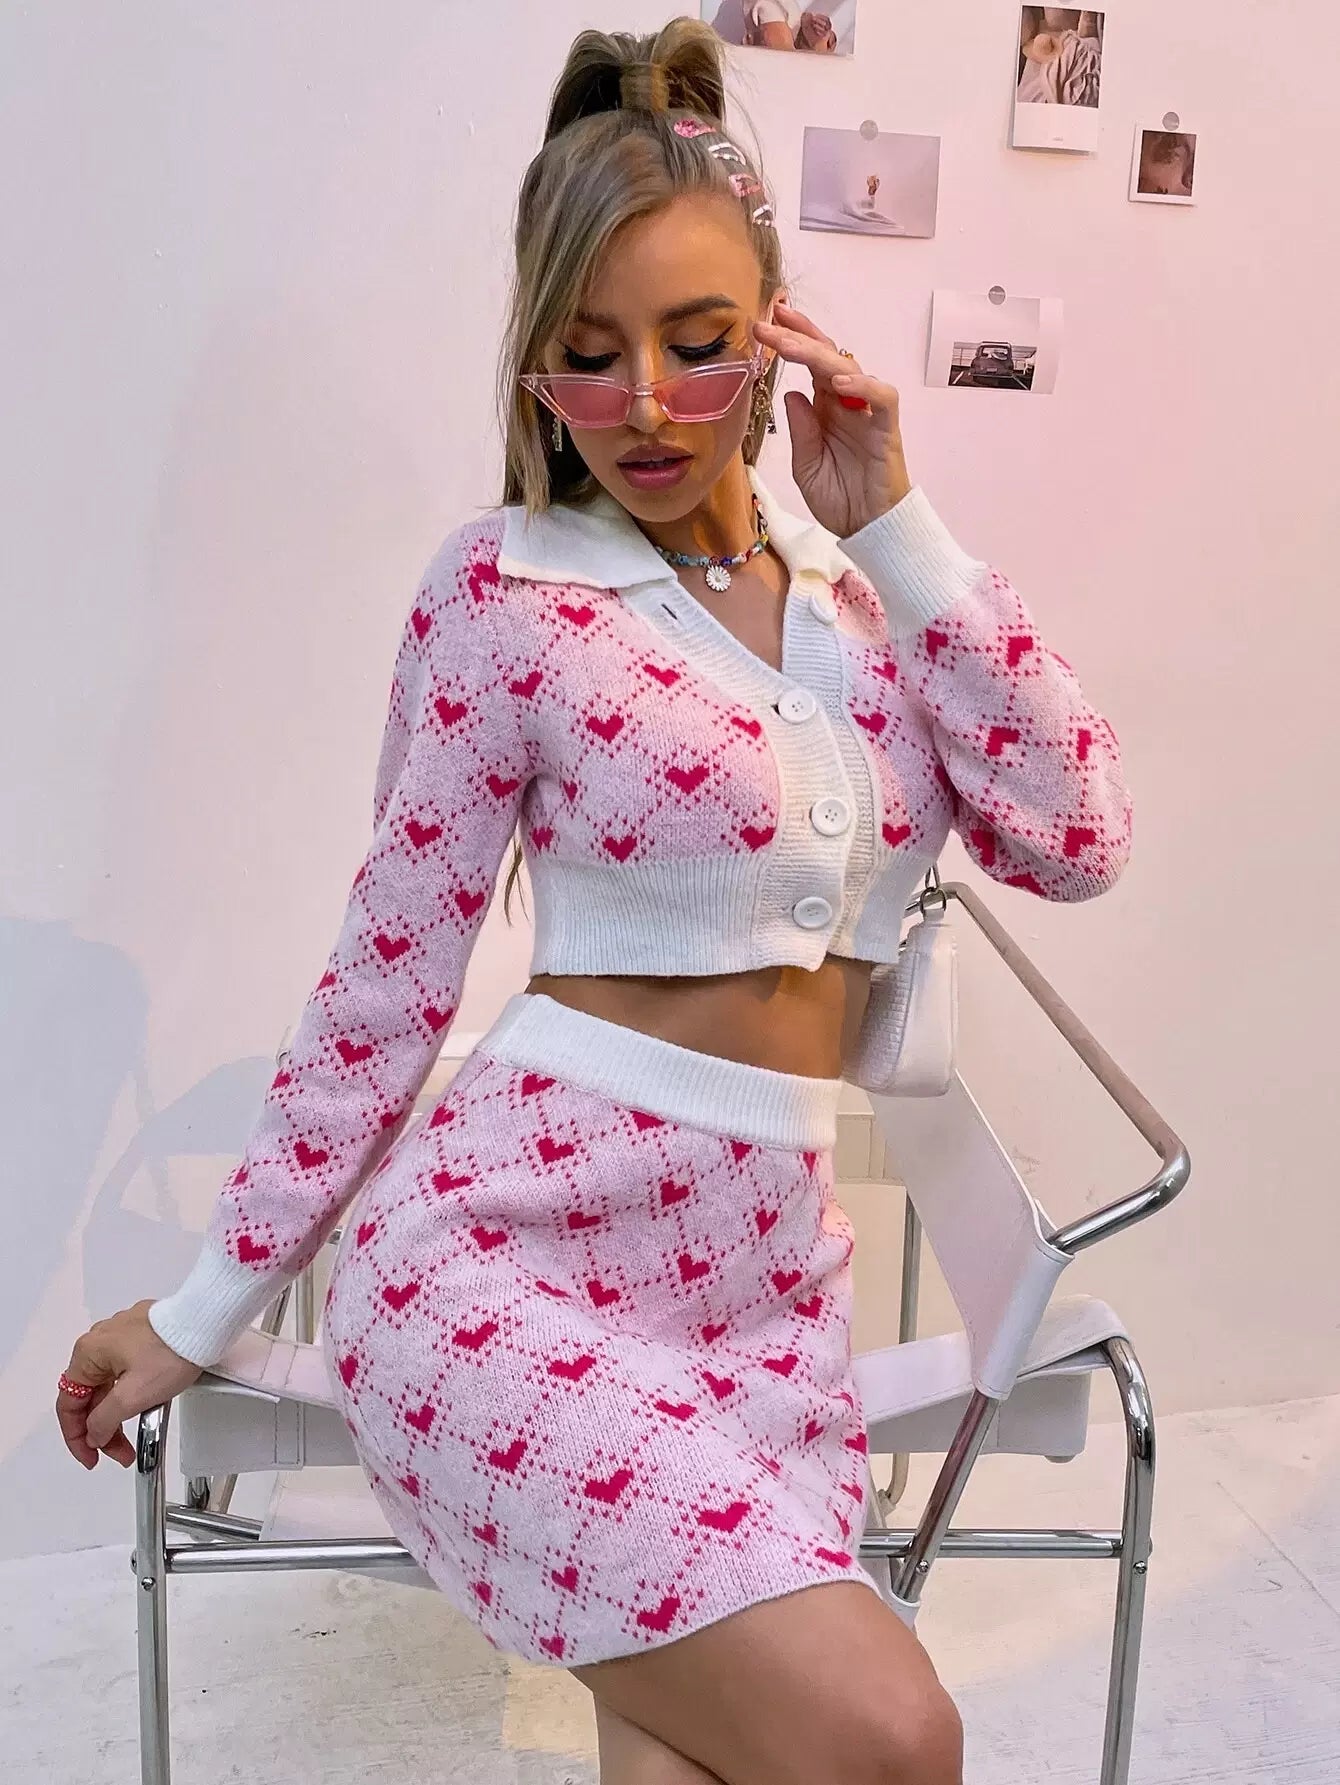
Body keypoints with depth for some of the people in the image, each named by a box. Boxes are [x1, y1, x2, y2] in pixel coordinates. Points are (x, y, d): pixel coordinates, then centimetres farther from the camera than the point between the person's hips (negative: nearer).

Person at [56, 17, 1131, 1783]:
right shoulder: (508, 590, -4)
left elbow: (1076, 838, 0)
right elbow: (390, 977, -1)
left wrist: (895, 525, -4)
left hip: (765, 1272, 5)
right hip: (510, 1244, -4)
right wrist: (207, 1307, 2)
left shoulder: (858, 580, 10)